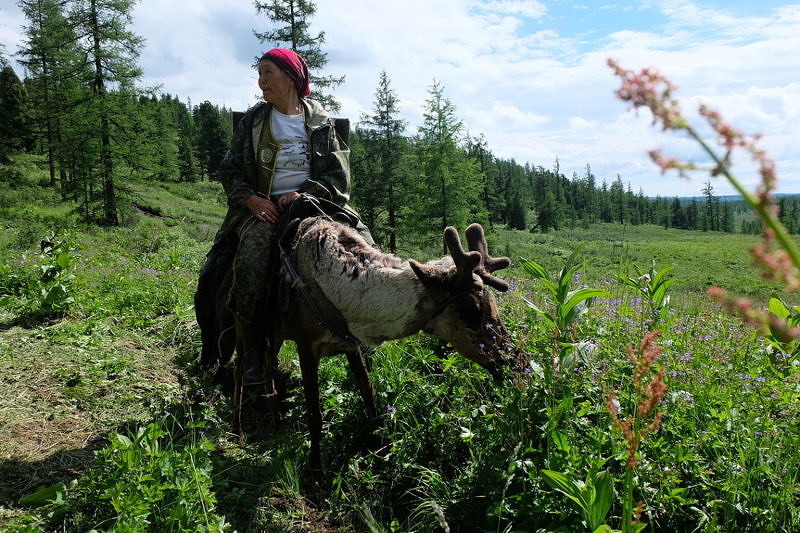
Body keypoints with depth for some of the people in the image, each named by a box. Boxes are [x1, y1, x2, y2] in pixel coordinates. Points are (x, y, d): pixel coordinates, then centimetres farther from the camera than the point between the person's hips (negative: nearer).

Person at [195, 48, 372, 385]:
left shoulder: (321, 122, 11)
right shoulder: (252, 121, 15)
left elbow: (338, 175, 4)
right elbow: (229, 170, 13)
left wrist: (305, 194, -14)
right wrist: (251, 198, -7)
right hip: (263, 207, 0)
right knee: (250, 260, -30)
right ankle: (254, 354, -19)